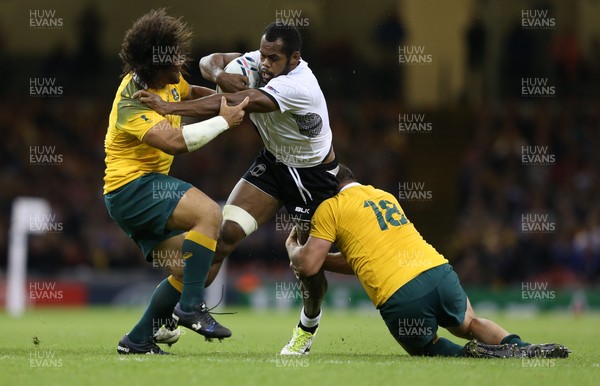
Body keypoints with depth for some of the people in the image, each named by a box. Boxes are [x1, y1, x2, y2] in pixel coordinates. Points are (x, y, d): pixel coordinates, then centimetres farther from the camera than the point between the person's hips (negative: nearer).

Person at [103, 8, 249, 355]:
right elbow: (174, 141, -35)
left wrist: (225, 100, 11)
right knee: (209, 213, -29)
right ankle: (191, 307, -26)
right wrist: (223, 121, -25)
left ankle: (138, 340, 14)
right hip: (131, 186, -10)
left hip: (148, 189, 10)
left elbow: (191, 92, 30)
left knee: (187, 270, 5)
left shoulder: (168, 80, 5)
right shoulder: (133, 103, -22)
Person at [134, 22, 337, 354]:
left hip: (313, 174, -6)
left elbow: (236, 102, -42)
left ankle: (309, 322, 32)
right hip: (273, 161, 6)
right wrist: (220, 74, -29)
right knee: (226, 230, -11)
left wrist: (170, 108, -46)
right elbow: (208, 61, -3)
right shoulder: (258, 62, -13)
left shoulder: (297, 86, -34)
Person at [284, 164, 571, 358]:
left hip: (400, 297, -5)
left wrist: (293, 248, 25)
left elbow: (306, 267, 4)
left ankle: (473, 355, -8)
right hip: (440, 272, 5)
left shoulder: (330, 208, 7)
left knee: (425, 347, 24)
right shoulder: (385, 196, 29)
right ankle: (522, 349, 5)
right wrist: (322, 260, 38)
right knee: (470, 324, 34)